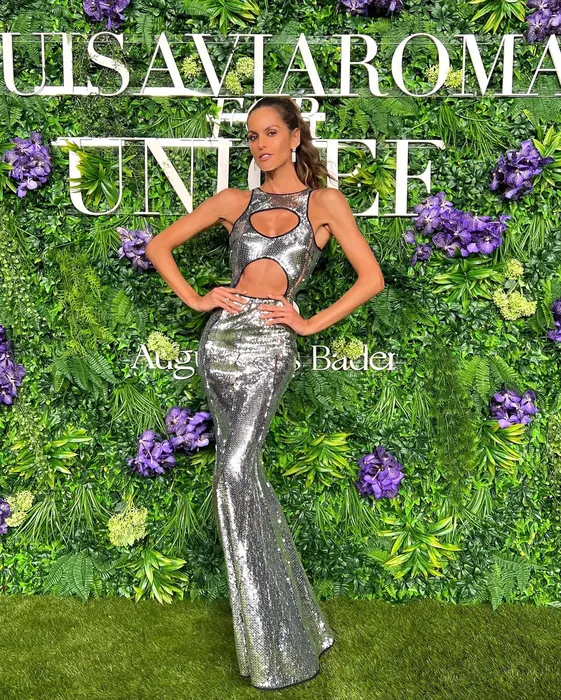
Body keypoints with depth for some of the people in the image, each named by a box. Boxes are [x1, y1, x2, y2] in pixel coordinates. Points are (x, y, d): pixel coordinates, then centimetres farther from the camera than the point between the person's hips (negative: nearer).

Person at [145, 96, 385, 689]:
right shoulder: (235, 201, 15)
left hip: (268, 344, -4)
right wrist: (195, 298, 5)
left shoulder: (324, 203, 8)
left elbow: (371, 278, 4)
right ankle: (290, 616, 21)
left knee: (233, 473, -15)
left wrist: (312, 323, -3)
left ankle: (271, 646, -2)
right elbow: (159, 246, 19)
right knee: (243, 473, 5)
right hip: (222, 336, 4)